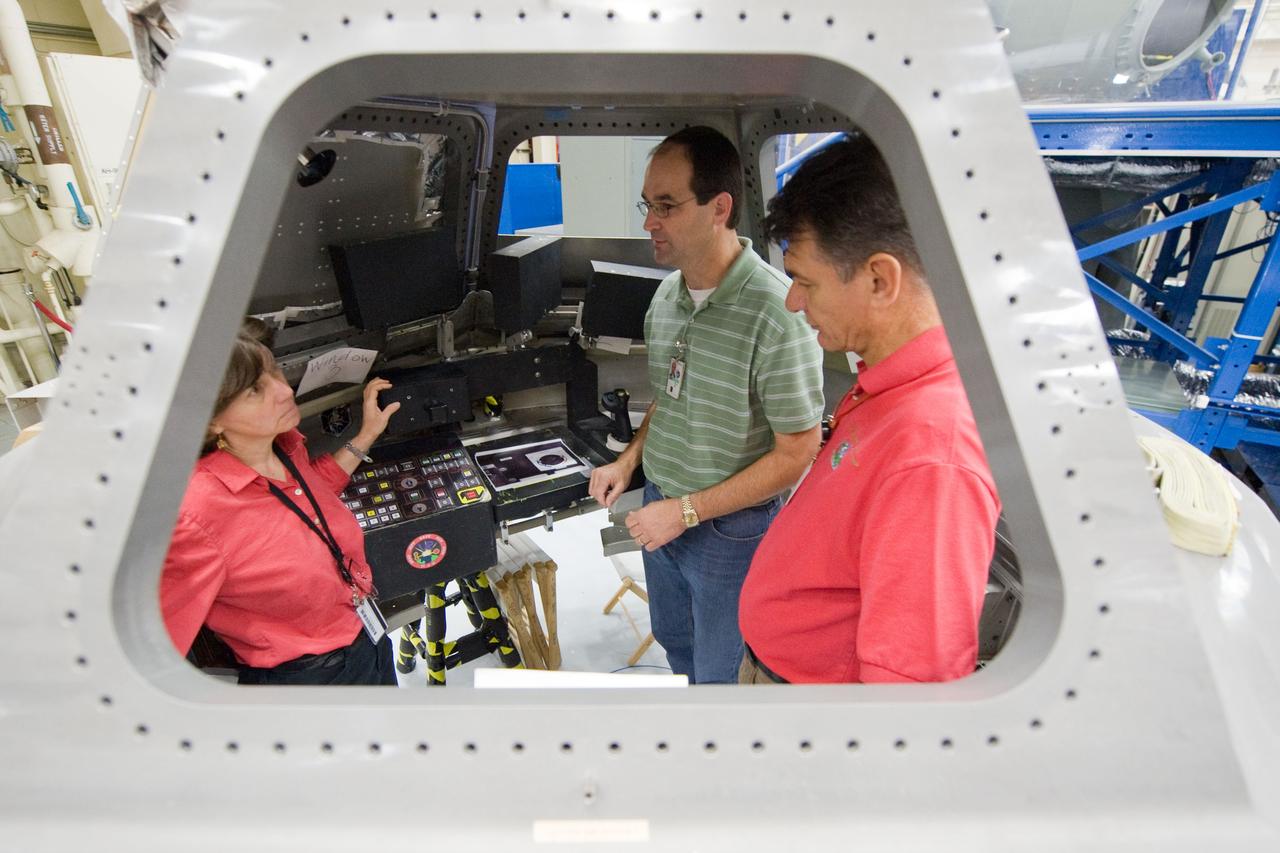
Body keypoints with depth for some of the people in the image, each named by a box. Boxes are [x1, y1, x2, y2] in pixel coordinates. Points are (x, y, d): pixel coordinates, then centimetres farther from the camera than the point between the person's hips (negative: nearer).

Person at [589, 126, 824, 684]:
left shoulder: (776, 311, -26)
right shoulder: (667, 294, -1)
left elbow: (797, 454, -22)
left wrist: (688, 510, -20)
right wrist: (630, 460, 1)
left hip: (731, 528, -7)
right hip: (660, 505, 8)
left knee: (719, 671, 16)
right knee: (673, 638, 30)